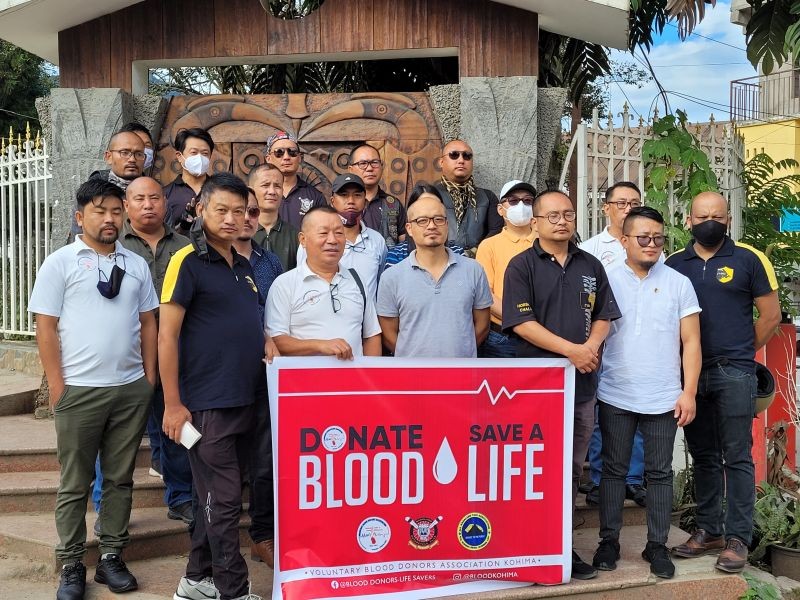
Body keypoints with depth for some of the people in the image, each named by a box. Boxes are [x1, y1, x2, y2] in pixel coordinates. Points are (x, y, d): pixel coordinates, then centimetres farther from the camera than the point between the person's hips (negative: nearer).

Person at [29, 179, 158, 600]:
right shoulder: (60, 262, 0)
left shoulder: (136, 264, 11)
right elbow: (45, 327, -3)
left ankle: (111, 557, 23)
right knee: (75, 483, 7)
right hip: (79, 390, -3)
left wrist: (149, 375, 7)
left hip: (132, 389, 4)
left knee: (120, 478, 11)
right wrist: (56, 384, -8)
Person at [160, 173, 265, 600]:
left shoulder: (244, 266, 13)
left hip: (246, 400, 7)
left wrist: (265, 340, 1)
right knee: (223, 500, -1)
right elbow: (167, 335, -12)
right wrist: (173, 404, -14)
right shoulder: (188, 262, -9)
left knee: (216, 497, 16)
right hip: (206, 403, -7)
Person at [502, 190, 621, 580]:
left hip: (582, 383, 5)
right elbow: (521, 323, -13)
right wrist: (571, 350, -18)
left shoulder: (591, 266, 11)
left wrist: (592, 345, -9)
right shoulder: (522, 266, -4)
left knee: (572, 468, 12)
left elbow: (604, 315, 12)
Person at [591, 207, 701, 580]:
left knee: (659, 473, 9)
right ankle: (609, 541, 20)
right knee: (613, 470, 8)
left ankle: (657, 546, 20)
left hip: (664, 398, 1)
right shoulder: (606, 280, 1)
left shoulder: (679, 283, 3)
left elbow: (690, 342, 3)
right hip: (616, 396, 0)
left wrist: (689, 392, -3)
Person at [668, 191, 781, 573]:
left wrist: (741, 354, 5)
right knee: (703, 456, 12)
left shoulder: (748, 259, -1)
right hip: (690, 373, 4)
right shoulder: (674, 264, 8)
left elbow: (771, 315, 3)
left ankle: (737, 538, 8)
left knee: (737, 457, 0)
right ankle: (708, 530, 23)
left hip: (734, 374, -3)